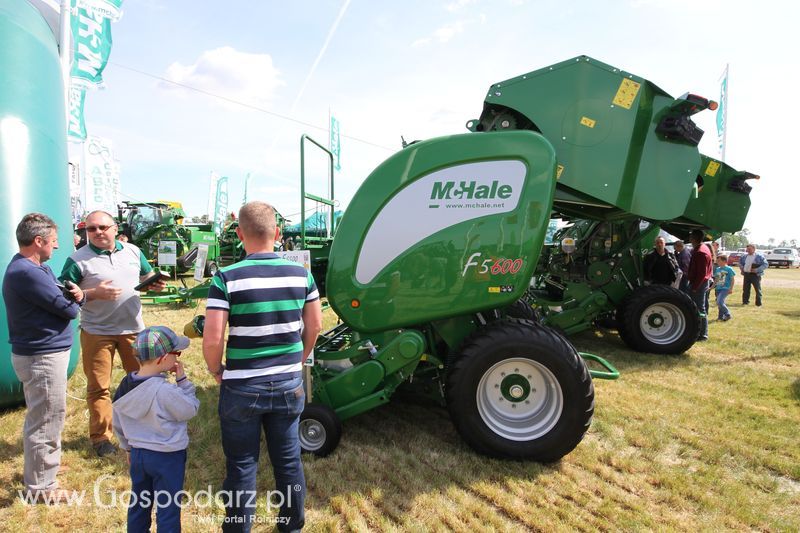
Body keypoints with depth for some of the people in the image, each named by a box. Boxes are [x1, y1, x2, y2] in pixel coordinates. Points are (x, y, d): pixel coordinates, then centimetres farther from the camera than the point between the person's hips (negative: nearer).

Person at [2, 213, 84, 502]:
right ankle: (40, 487, 16)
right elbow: (68, 310, -23)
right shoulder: (26, 272, -24)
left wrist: (76, 295, -14)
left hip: (40, 352, 11)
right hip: (42, 356, -11)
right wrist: (73, 301, 1)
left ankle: (40, 464, 43)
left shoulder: (36, 268, 9)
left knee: (40, 417, 25)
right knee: (46, 421, 2)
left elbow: (59, 296, 9)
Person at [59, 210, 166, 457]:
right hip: (96, 332, -3)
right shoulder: (77, 260, -8)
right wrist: (94, 293, -22)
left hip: (133, 328, 4)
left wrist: (154, 285, -5)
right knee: (98, 387, 6)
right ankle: (101, 437, 22)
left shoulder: (133, 251, 4)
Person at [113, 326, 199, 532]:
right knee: (168, 508, 8)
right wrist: (182, 380, -12)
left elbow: (118, 425, 8)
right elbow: (190, 410, -14)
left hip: (138, 454, 7)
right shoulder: (166, 391, -28)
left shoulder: (125, 385, -4)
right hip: (168, 458, -7)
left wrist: (129, 447, 22)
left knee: (138, 504, 22)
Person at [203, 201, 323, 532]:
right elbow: (315, 326, 4)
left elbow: (212, 339, -17)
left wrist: (217, 371, 2)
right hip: (289, 384, 3)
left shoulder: (227, 278, -14)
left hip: (242, 388, -3)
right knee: (288, 460, 19)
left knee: (242, 466, 14)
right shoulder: (300, 274, -4)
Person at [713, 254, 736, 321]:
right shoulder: (717, 269, 11)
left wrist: (731, 288, -10)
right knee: (719, 303, 10)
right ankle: (720, 316, 21)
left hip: (725, 288, -7)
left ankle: (727, 314, -2)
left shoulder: (729, 269, -6)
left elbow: (732, 279, -5)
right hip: (718, 289, 7)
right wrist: (713, 286, 14)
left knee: (719, 302, -18)